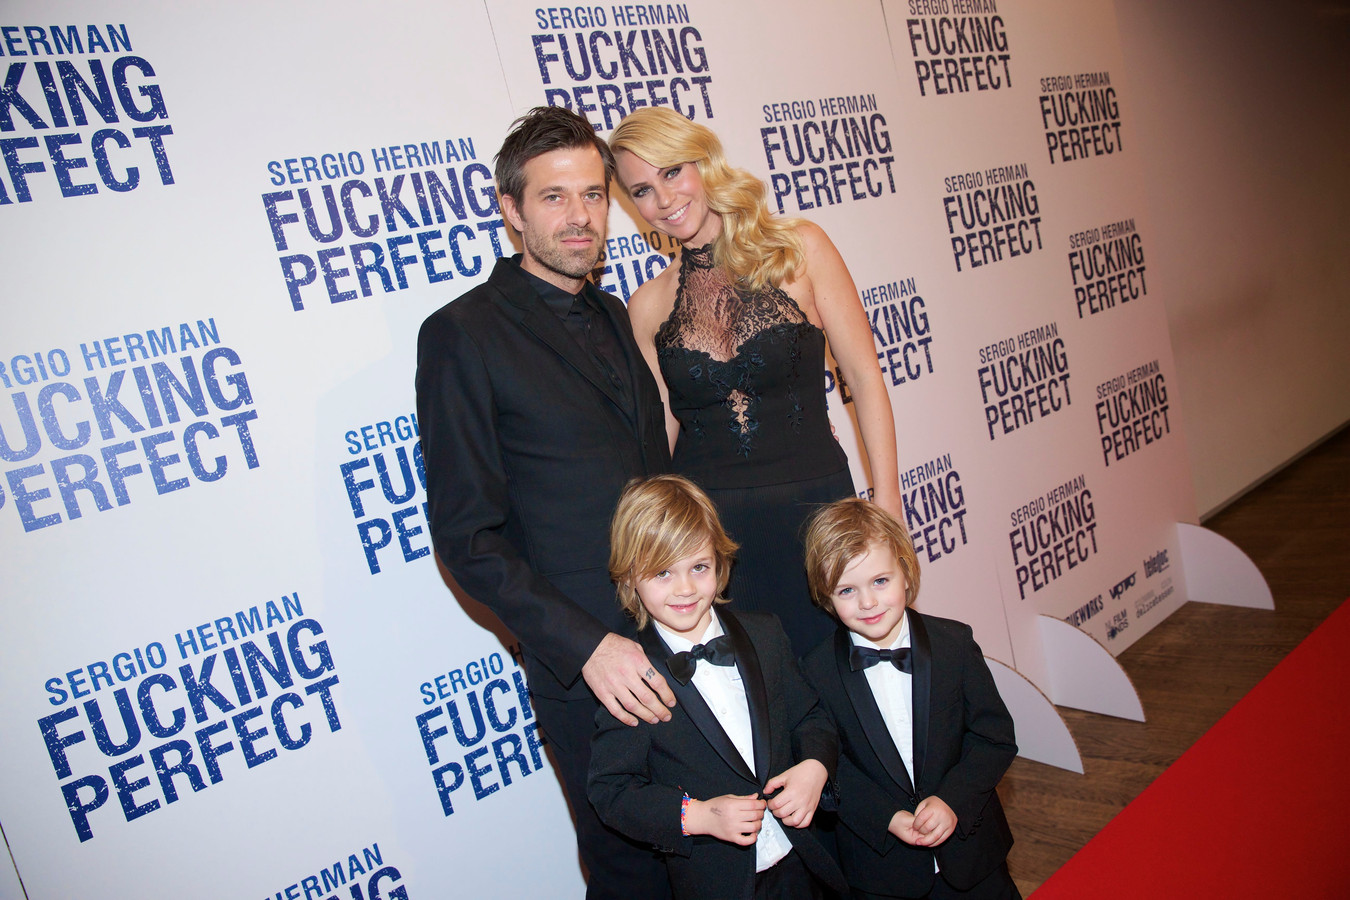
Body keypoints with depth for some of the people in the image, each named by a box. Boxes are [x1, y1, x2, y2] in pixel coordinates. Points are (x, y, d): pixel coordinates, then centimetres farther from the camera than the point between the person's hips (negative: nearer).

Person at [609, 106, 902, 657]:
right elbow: (660, 432, 7)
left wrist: (886, 497, -7)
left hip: (814, 505, -1)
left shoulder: (799, 249, -2)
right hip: (705, 523, 2)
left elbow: (863, 376, -2)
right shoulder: (649, 306, 4)